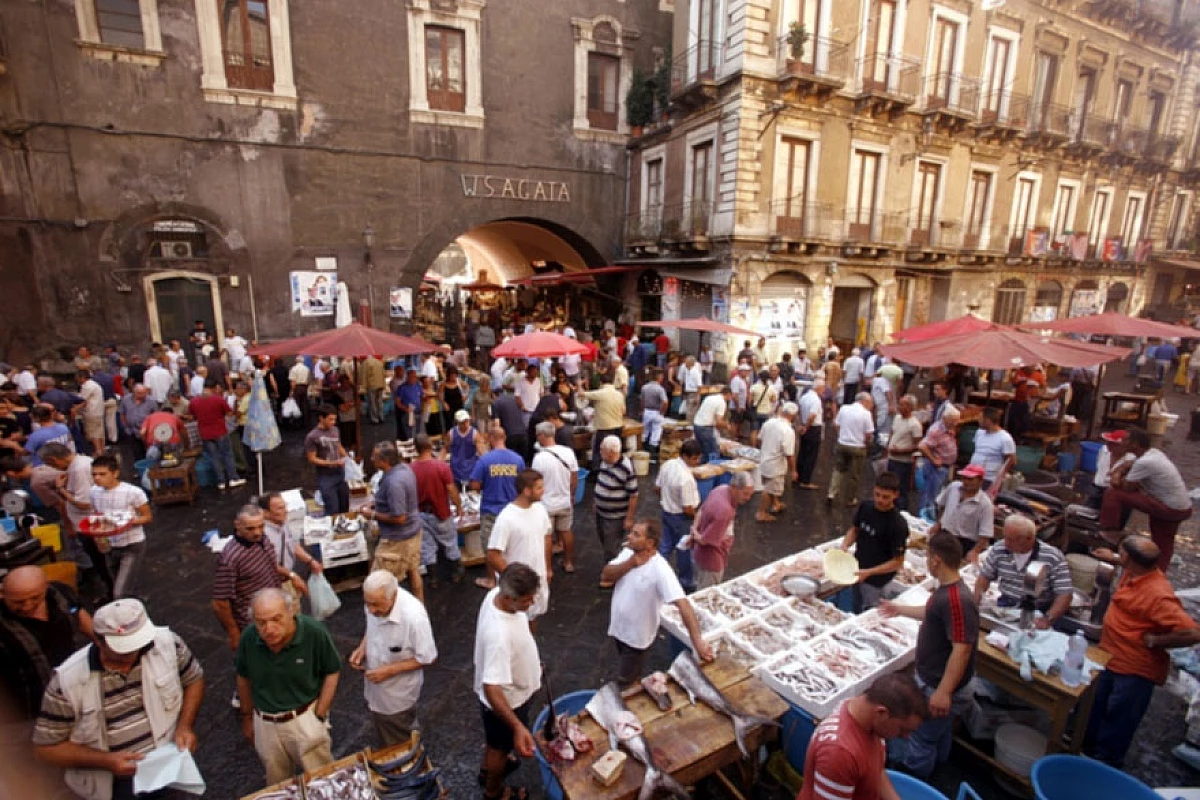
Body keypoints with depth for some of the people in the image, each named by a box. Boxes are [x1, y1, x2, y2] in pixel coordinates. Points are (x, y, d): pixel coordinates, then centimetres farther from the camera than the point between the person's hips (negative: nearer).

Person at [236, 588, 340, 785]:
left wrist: (319, 716, -12)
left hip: (305, 718, -3)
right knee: (278, 786, 24)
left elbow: (332, 672, -11)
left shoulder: (315, 632, -27)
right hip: (264, 723, 3)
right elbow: (243, 678, 3)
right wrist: (247, 717, 12)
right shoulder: (248, 638, -17)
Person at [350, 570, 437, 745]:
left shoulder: (414, 617, -38)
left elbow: (427, 658, -23)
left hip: (398, 693, -6)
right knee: (384, 737, 31)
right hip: (375, 685, 6)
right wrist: (362, 647, -12)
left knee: (400, 744, 20)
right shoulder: (374, 601, -19)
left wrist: (390, 670, -26)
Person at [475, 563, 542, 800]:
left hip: (512, 686, 7)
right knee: (502, 746, 23)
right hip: (507, 699, -7)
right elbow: (491, 688, -40)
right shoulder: (499, 636, -45)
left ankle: (488, 768, 61)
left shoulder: (497, 593, -19)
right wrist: (517, 727, -44)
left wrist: (530, 661, 16)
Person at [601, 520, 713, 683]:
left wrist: (697, 640, -41)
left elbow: (683, 604, -35)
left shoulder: (660, 569, -31)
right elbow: (605, 576, -14)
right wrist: (631, 563, -28)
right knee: (627, 674, 29)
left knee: (626, 682, 15)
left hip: (637, 637, -6)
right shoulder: (628, 551, -10)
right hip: (617, 627, 6)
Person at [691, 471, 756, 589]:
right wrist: (695, 534, -9)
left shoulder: (720, 490, -9)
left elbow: (701, 511, 6)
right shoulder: (724, 511, -37)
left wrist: (694, 531, -3)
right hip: (711, 558, -8)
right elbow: (704, 540, -29)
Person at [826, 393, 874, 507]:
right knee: (854, 475, 10)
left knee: (838, 469, 19)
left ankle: (831, 494, 9)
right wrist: (868, 444, 6)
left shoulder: (844, 408, -1)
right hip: (858, 447, -3)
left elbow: (835, 424, 5)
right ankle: (850, 500, 20)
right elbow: (869, 434, -13)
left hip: (842, 444, 4)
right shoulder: (866, 413, -13)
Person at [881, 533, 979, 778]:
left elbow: (961, 649, -33)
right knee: (939, 731, 31)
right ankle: (936, 762, 53)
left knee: (920, 738, 12)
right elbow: (932, 614, 19)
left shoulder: (957, 600, -32)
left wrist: (943, 693, -31)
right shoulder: (947, 590, 0)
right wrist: (899, 609, 29)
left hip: (938, 688, -9)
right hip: (935, 681, 9)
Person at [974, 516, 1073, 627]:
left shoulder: (1053, 557, -12)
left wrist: (1048, 618, -28)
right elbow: (985, 576, 9)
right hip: (1005, 608, 2)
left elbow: (1065, 594, -14)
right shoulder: (998, 549, -1)